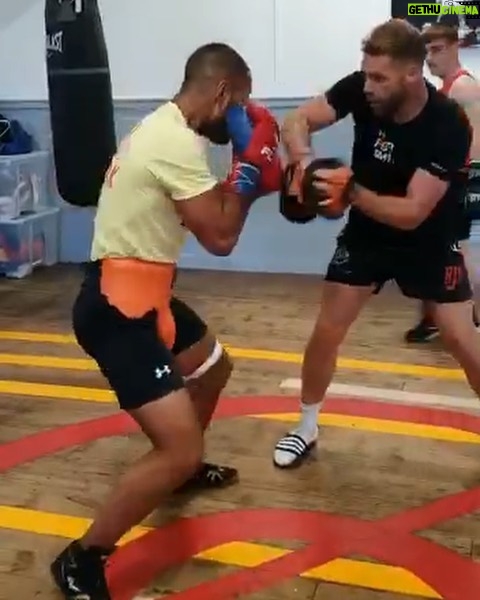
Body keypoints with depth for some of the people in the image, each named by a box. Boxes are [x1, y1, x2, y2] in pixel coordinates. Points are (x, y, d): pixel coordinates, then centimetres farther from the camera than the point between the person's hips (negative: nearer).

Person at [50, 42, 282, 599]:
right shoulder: (177, 142, -21)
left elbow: (203, 209, 17)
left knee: (214, 367, 30)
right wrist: (248, 162, -8)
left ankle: (182, 469, 51)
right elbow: (220, 237, -18)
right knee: (180, 449, -15)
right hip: (117, 308, -11)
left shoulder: (165, 128, 12)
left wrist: (247, 177, 4)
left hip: (139, 294, 11)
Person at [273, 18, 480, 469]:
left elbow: (413, 212, -32)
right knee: (327, 329, 1)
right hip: (366, 233, 3)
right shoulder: (360, 88, -19)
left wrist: (351, 191, -45)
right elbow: (297, 121, -14)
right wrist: (303, 160, -36)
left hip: (428, 241, -2)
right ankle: (306, 428, 20)